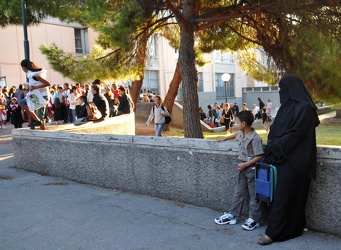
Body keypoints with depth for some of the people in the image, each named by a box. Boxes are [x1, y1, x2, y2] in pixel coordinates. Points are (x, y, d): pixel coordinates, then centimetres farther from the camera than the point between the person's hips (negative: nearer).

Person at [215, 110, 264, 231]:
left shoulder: (255, 138, -21)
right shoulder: (241, 134, 4)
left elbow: (259, 156, -21)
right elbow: (236, 135, 30)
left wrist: (245, 164, -21)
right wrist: (224, 139, 41)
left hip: (252, 168, -8)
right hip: (243, 168, 8)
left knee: (253, 195, 2)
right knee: (238, 192, 13)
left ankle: (254, 219, 10)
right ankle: (232, 215, 20)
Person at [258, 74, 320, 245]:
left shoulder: (304, 108, -14)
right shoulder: (287, 106, 13)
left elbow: (295, 134, -20)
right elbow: (275, 131, 16)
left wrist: (273, 148, -15)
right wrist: (272, 147, 2)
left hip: (294, 161, -8)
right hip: (282, 158, 8)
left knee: (284, 195, -3)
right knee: (287, 194, 12)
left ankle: (273, 232, 3)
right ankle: (293, 227, 23)